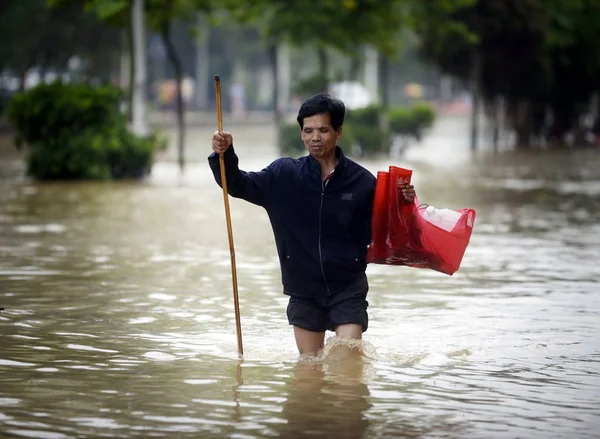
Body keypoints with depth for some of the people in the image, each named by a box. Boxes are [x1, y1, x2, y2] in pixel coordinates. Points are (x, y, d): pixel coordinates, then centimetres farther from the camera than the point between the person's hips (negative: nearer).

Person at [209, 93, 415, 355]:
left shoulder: (362, 181, -5)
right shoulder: (284, 175, -2)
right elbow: (237, 185, -1)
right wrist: (224, 155, -19)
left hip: (348, 288, -2)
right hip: (303, 291, 2)